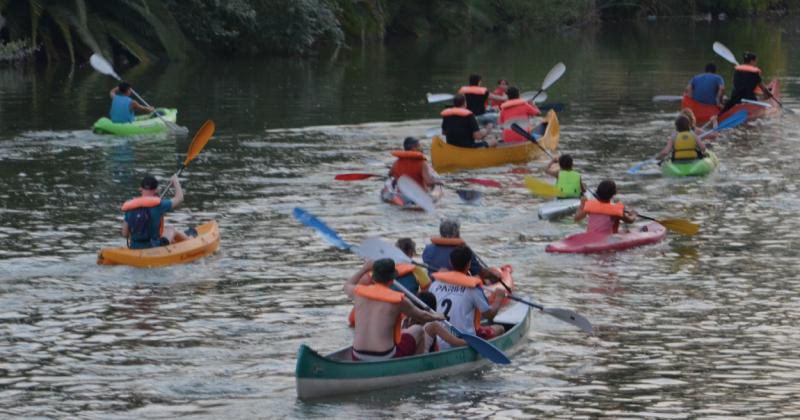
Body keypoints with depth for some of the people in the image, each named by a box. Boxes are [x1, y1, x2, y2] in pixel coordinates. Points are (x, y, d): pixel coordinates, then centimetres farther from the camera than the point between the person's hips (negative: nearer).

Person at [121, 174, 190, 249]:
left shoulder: (129, 207, -5)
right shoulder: (158, 205, -16)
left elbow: (124, 234, -1)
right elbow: (179, 198, -2)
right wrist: (176, 182, 16)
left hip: (134, 248, 3)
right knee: (171, 230, 27)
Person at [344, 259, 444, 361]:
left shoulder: (358, 292, -2)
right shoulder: (398, 299, -11)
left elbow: (347, 285, 25)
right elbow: (422, 316, 8)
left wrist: (364, 269, 36)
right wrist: (436, 316, 28)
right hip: (386, 359, -4)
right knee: (418, 331, 21)